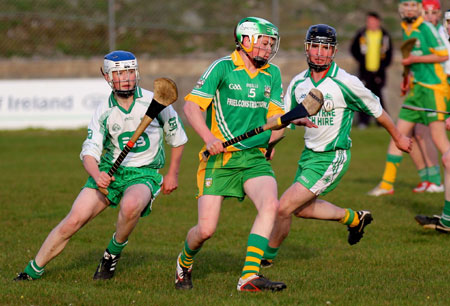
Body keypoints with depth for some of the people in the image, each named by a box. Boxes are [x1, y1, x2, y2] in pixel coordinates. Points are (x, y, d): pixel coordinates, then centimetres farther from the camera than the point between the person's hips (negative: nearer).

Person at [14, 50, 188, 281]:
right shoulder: (103, 111, -4)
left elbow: (177, 136, 6)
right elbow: (89, 151, -10)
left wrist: (173, 174, 8)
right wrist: (96, 174, -32)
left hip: (143, 175, -2)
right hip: (109, 172, 2)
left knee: (131, 205, -38)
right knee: (73, 221, -11)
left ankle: (114, 251, -8)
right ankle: (33, 271, 4)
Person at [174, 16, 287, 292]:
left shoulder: (272, 74, 11)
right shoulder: (223, 67, -4)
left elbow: (276, 116, 10)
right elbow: (191, 105, -6)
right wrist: (209, 138, -20)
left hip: (254, 157, 4)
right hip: (220, 158, -4)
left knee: (270, 204, -26)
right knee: (206, 230, -8)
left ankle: (249, 277, -26)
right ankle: (185, 263, 28)